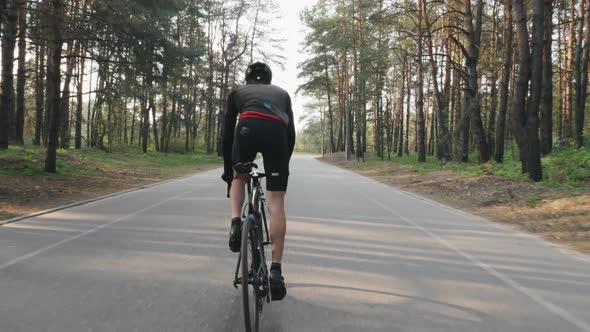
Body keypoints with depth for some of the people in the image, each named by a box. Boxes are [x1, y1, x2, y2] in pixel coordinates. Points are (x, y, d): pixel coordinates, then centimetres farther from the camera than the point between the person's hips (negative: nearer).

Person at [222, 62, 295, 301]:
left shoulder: (238, 92, 33)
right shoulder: (282, 93, 36)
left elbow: (227, 133, 28)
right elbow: (291, 134, 28)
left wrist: (227, 170, 35)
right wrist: (284, 164, 37)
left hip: (248, 127, 0)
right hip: (277, 131, 1)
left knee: (239, 177, 31)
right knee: (276, 203, 3)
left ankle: (236, 223, 7)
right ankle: (276, 270, -3)